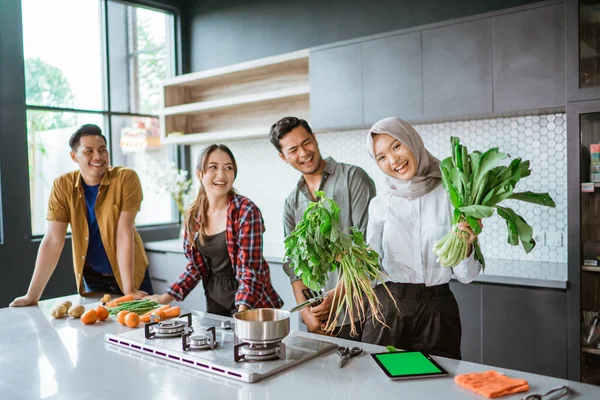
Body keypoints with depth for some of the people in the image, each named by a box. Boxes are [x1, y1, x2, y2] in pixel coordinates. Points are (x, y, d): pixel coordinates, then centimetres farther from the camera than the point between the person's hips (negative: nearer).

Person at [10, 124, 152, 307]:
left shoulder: (126, 179, -17)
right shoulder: (63, 185, -10)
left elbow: (124, 234, -22)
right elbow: (52, 240, -10)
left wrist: (129, 289, -24)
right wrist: (33, 295, -13)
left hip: (131, 275, -2)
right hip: (92, 278, 2)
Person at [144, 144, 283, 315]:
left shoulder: (246, 211, -17)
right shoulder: (194, 215, 0)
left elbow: (250, 268, -20)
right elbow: (196, 265, 8)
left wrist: (242, 312, -32)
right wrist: (166, 297, 1)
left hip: (250, 304, -5)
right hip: (214, 299, 5)